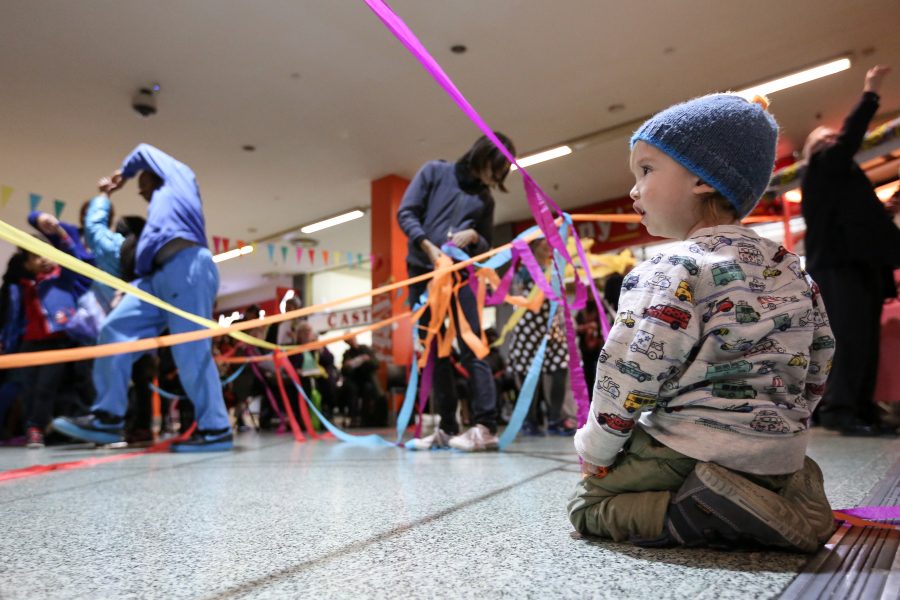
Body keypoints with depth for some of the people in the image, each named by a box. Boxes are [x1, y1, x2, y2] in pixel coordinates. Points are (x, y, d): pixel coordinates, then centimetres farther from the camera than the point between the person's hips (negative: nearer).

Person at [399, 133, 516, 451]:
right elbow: (405, 212, -1)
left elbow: (488, 244, 17)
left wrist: (473, 236, -7)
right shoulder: (435, 171, 7)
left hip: (461, 274, 1)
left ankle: (485, 427, -10)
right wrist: (429, 247, -15)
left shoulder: (485, 199, 16)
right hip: (423, 272, -1)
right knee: (434, 352, 2)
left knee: (471, 348, -10)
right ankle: (447, 428, 10)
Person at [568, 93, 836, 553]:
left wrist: (596, 449, -4)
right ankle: (789, 500, 7)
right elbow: (818, 362, 16)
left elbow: (631, 374, -18)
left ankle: (703, 514, -12)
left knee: (586, 503, 7)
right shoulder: (792, 271, 9)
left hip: (691, 453, -7)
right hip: (781, 453, 8)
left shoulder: (670, 272, -16)